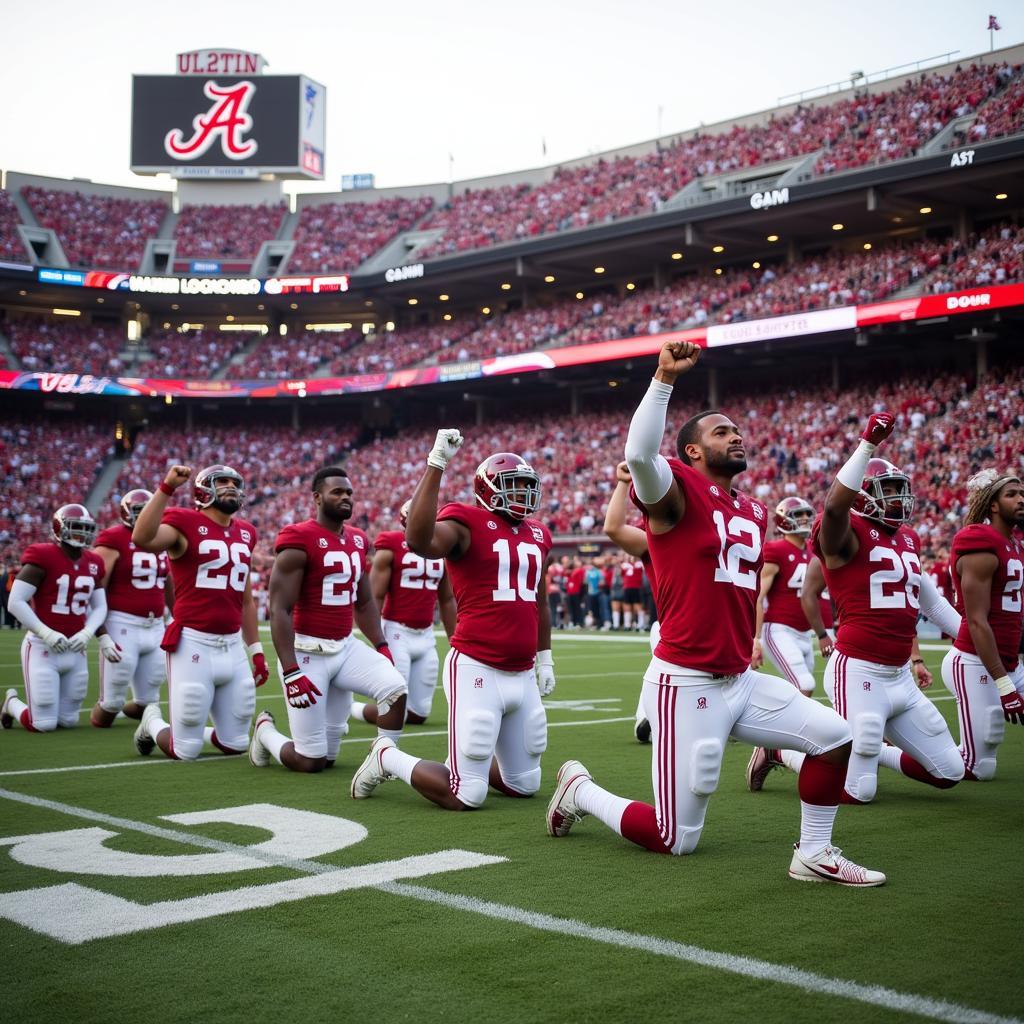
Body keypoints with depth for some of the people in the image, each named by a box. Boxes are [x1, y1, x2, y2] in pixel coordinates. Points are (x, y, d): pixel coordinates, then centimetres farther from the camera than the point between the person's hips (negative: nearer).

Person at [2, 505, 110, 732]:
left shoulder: (93, 564, 6)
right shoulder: (43, 557, -13)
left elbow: (100, 607, 12)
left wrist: (87, 633, -7)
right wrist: (46, 633, -19)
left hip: (76, 650, 6)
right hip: (42, 647, -6)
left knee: (69, 721, 10)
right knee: (43, 725, -4)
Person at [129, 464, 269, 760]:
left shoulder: (245, 534, 14)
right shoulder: (185, 524, -6)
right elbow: (142, 539, -29)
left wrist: (256, 650, 20)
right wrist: (167, 487, -28)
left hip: (232, 647, 6)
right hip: (193, 644, -6)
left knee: (236, 745, 10)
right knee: (186, 752, 2)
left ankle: (191, 730, 38)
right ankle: (152, 722, 33)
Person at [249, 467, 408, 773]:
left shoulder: (359, 541, 9)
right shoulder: (299, 541, -15)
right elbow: (280, 610, -17)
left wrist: (381, 646, 8)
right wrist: (291, 672, -22)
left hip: (346, 647, 7)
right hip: (308, 651, -7)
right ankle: (265, 729, 28)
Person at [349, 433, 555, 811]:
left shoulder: (537, 535, 14)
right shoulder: (466, 523, -9)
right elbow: (419, 540, -32)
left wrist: (545, 658, 29)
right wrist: (437, 464, -32)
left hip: (523, 676, 8)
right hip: (477, 671, -7)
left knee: (525, 786, 15)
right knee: (466, 797, -5)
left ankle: (463, 762, 38)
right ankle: (388, 757, 17)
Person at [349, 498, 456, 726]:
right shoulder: (391, 548, -8)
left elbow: (447, 600, 18)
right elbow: (375, 598, -10)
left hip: (427, 637, 6)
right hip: (397, 633, -6)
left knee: (418, 714, 8)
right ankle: (351, 707, 22)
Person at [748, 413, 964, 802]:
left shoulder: (908, 539, 15)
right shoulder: (848, 535, -11)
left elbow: (927, 601, 27)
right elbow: (835, 505, -35)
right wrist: (869, 442, -35)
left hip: (900, 677, 8)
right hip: (859, 672, -8)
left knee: (950, 772, 11)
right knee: (858, 793, -4)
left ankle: (872, 751, 29)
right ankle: (779, 750, 18)